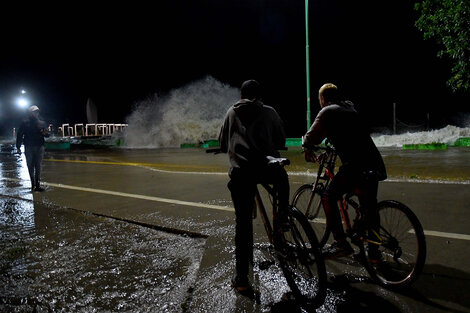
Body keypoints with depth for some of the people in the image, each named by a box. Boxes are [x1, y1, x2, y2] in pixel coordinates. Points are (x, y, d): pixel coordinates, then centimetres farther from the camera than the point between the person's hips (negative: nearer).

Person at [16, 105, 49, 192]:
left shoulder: (41, 123, 9)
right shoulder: (25, 122, 2)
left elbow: (47, 134, 9)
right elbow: (19, 135, 0)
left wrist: (45, 133, -15)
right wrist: (18, 147, -6)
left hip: (39, 147, 2)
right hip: (29, 148, -2)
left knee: (38, 166, 0)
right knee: (30, 166, 3)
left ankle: (37, 185, 2)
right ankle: (33, 184, 11)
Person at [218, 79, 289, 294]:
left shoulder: (232, 112, 20)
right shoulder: (269, 112, 17)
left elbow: (222, 143, 24)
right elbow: (281, 141, 20)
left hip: (240, 171, 0)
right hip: (268, 168, 0)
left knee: (243, 222, 6)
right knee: (281, 176, 37)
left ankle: (241, 279, 8)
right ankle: (282, 217, 31)